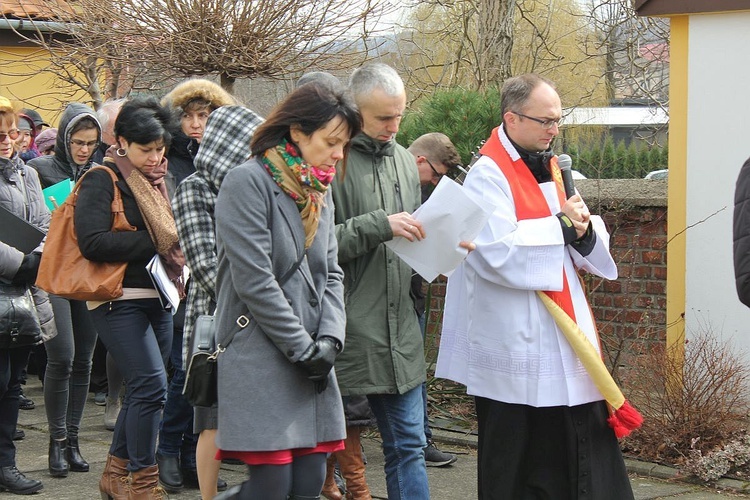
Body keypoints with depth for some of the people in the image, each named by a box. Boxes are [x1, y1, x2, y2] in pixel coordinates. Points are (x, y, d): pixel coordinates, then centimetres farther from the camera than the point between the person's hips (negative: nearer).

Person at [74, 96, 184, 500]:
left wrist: (174, 248, 6)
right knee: (151, 385, -14)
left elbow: (172, 232, 30)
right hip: (119, 300, -8)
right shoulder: (102, 180, -8)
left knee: (143, 389, 12)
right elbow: (91, 241, -20)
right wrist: (154, 242, -17)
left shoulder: (157, 182, 16)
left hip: (157, 297, 8)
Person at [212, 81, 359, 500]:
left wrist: (330, 338, -3)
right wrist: (303, 347, -13)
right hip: (260, 353, -7)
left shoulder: (320, 190, 16)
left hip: (312, 358, 8)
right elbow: (254, 280, -16)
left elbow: (330, 272, 13)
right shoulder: (248, 182, -10)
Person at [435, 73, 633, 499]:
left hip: (566, 339, 8)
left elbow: (595, 253, 16)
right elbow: (497, 254, -23)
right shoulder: (488, 177, -10)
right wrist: (561, 226, -13)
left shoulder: (552, 169, 15)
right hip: (516, 348, -8)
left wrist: (584, 232, -8)